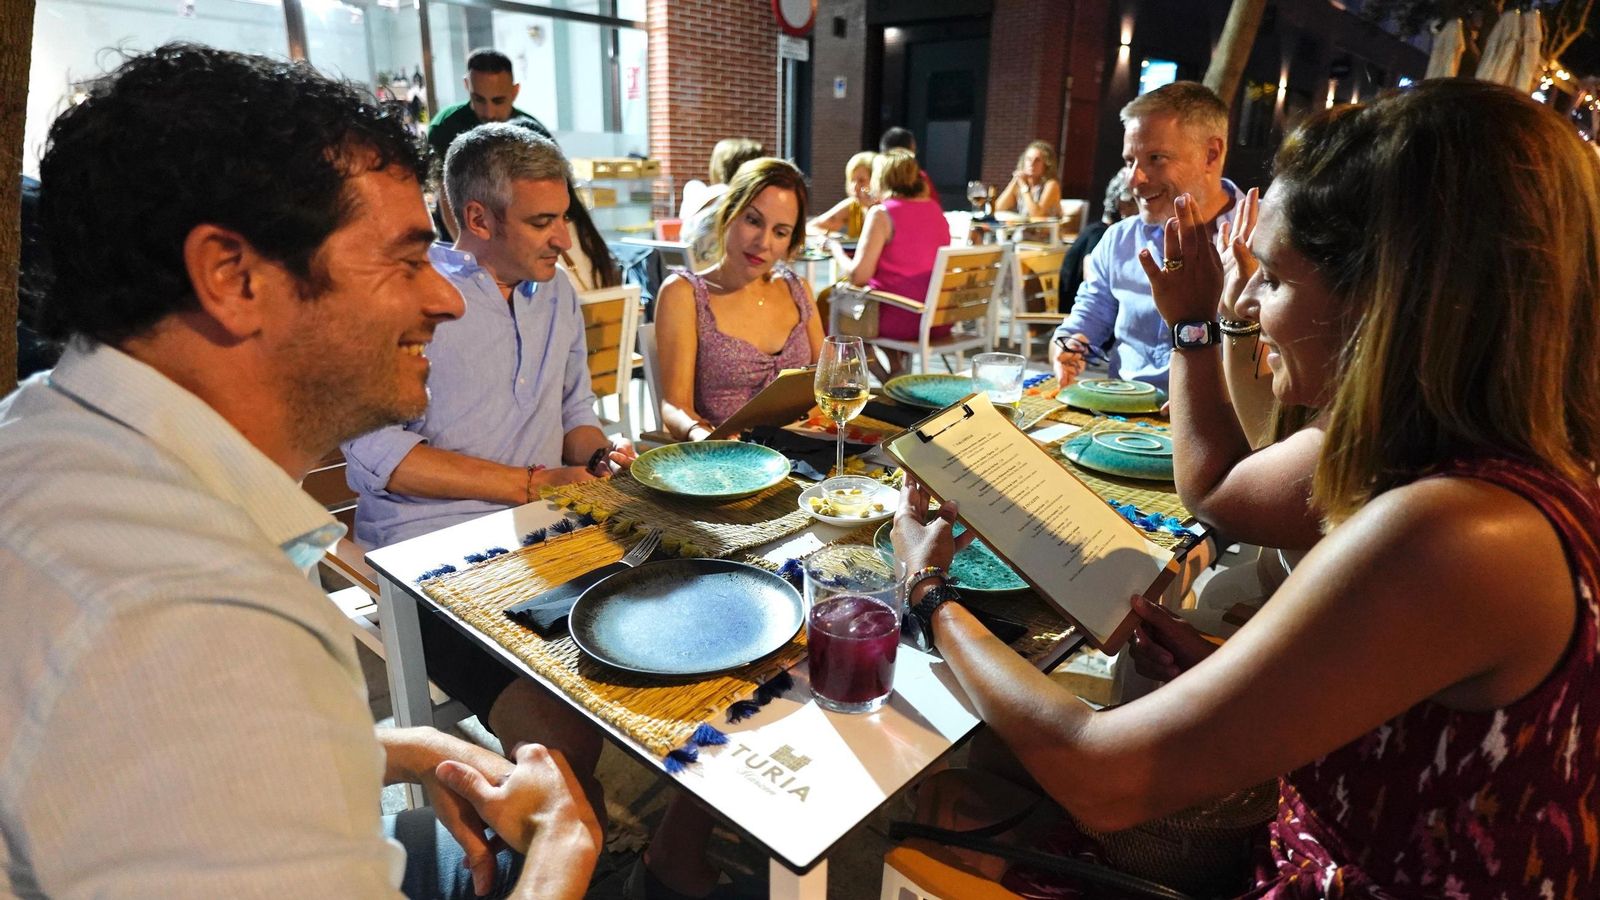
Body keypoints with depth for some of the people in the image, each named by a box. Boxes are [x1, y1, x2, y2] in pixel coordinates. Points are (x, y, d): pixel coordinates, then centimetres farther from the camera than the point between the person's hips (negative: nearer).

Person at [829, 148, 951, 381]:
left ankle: (885, 379, 17)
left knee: (834, 305, 17)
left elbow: (858, 276, -17)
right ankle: (897, 370, 24)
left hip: (902, 321, -8)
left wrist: (837, 250, 3)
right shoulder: (935, 210, 8)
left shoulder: (882, 214, -13)